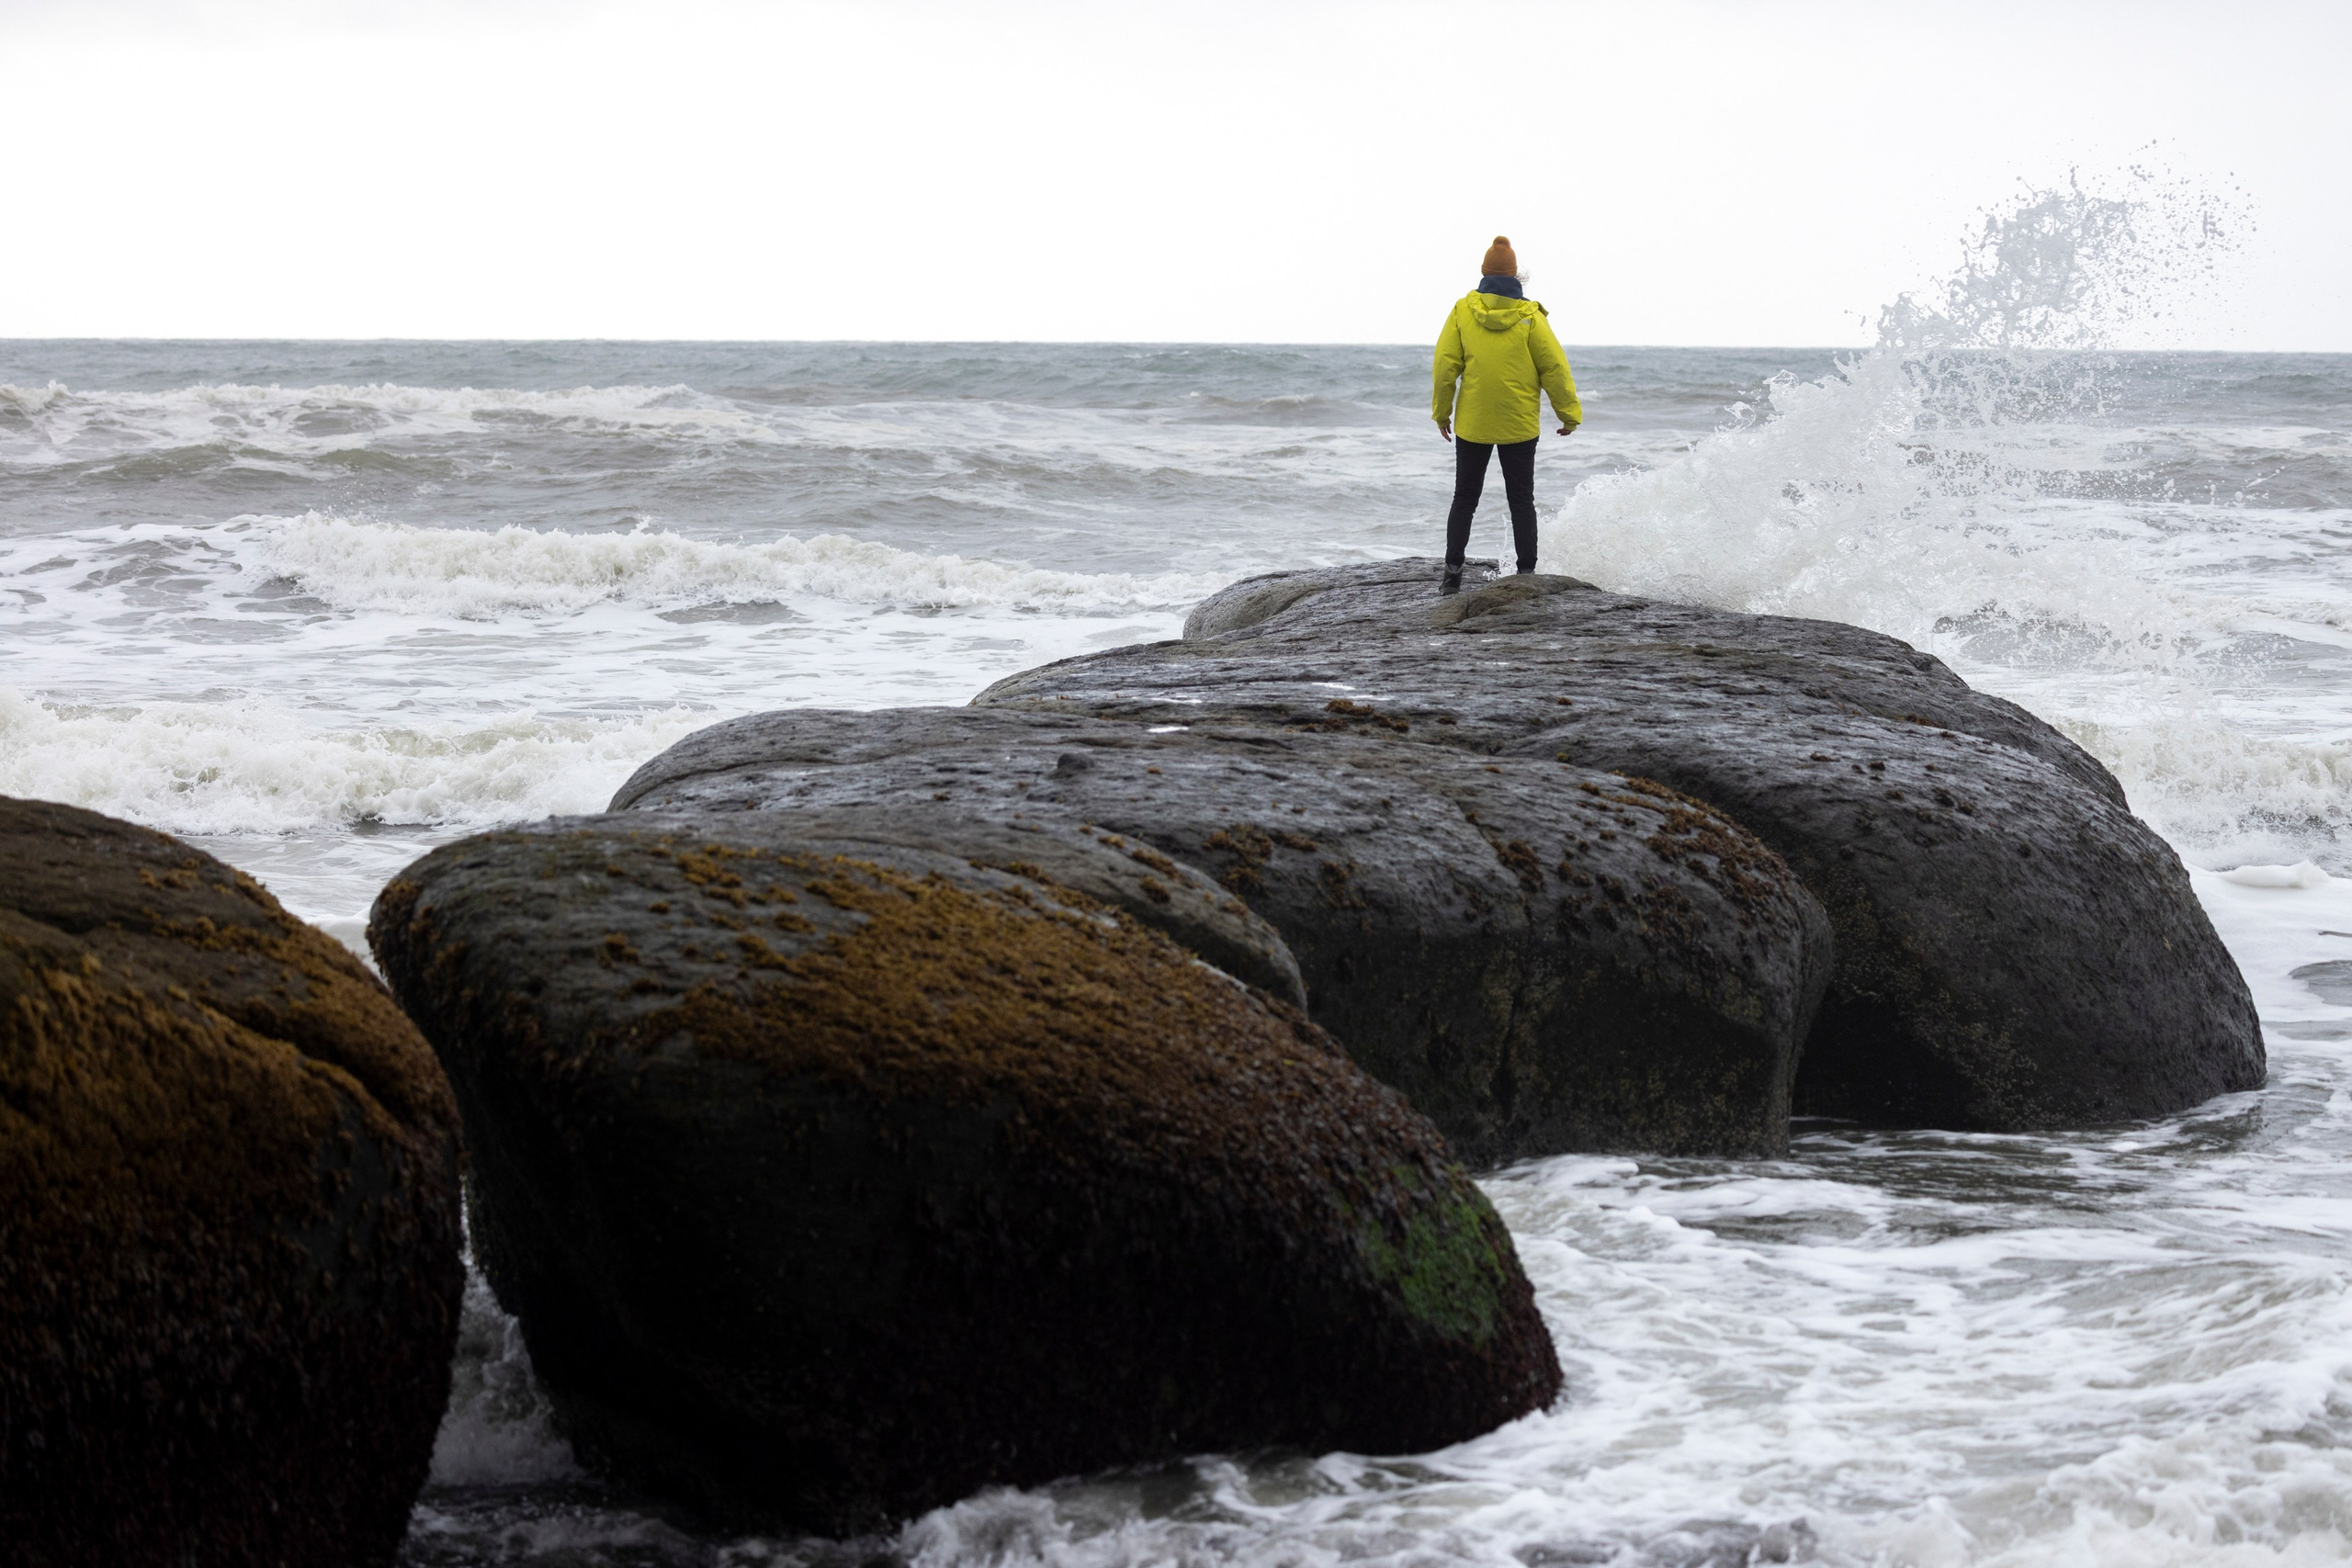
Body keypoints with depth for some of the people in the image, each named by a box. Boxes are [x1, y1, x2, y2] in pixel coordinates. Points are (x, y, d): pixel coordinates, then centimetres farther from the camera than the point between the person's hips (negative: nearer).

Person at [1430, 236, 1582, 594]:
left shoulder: (1463, 311, -4)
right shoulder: (1529, 316, -7)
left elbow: (1445, 364, -3)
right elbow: (1554, 367, -5)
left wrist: (1441, 412, 8)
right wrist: (1569, 413, 5)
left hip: (1471, 425, 1)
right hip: (1520, 426, -1)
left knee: (1464, 499, 10)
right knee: (1521, 501, 7)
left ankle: (1453, 573, 5)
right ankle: (1527, 574, 4)